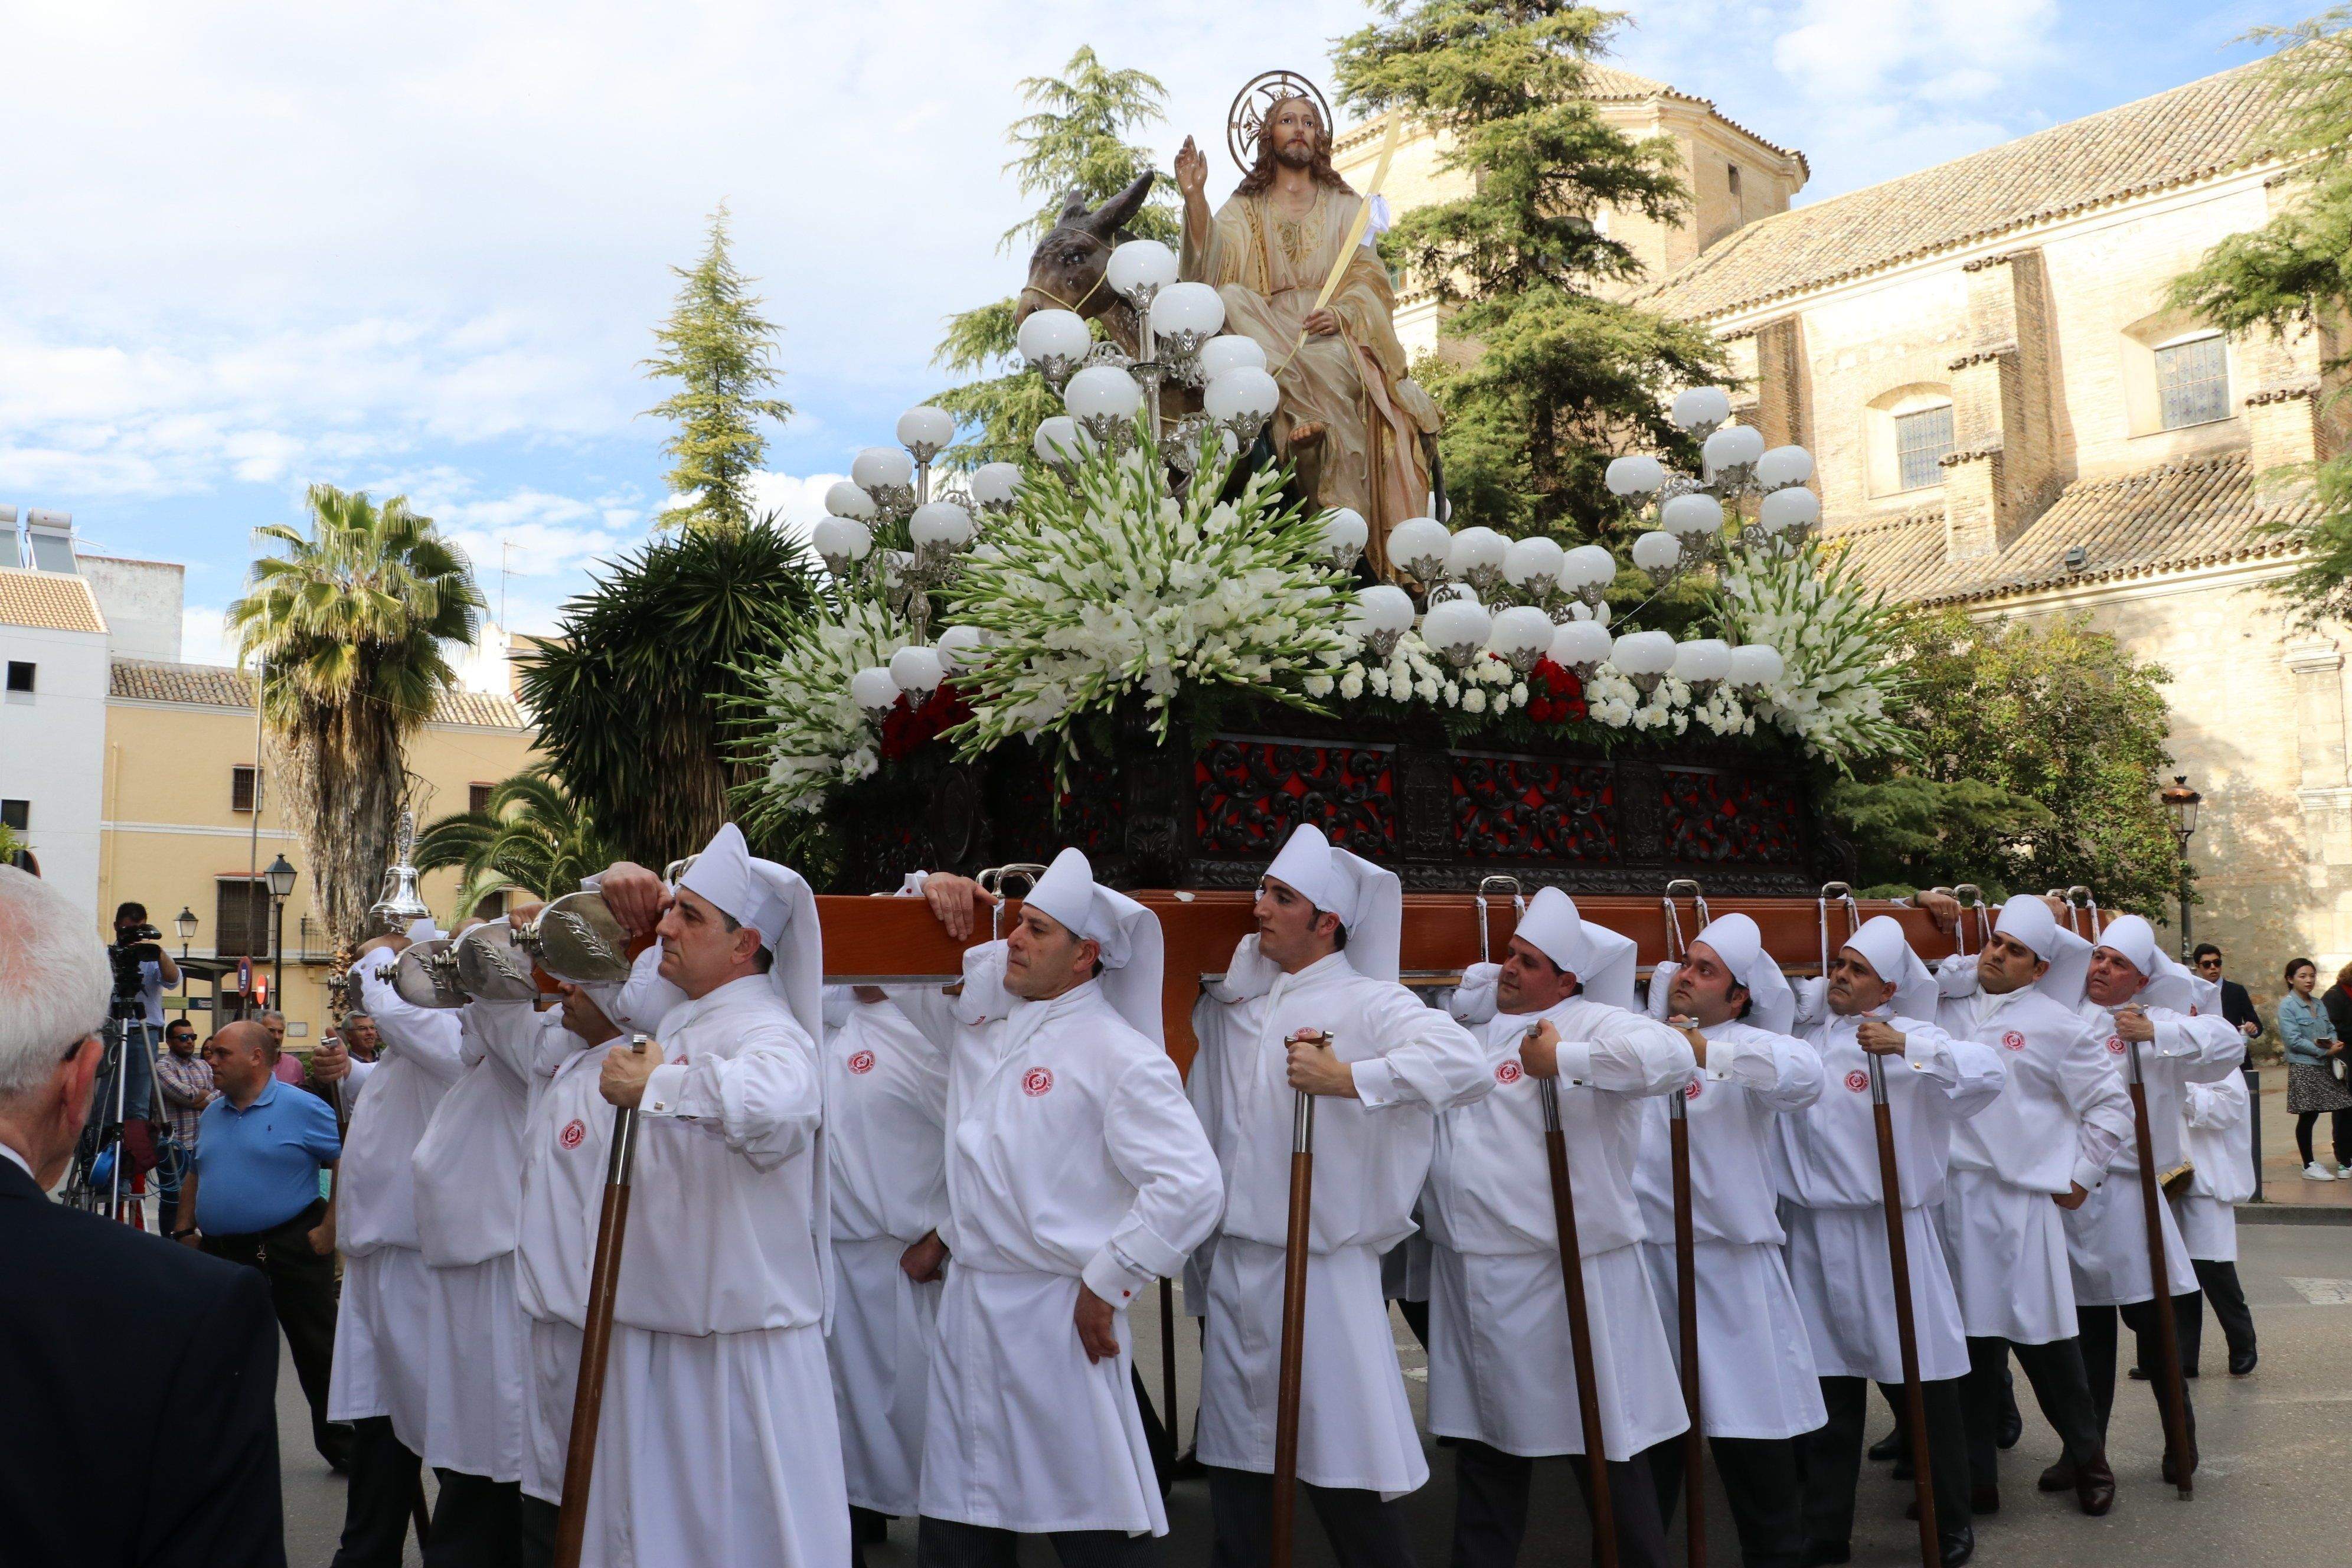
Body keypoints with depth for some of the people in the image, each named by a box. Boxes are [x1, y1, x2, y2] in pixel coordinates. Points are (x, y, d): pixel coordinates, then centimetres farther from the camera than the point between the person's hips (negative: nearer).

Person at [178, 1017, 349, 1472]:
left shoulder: (302, 1109, -9)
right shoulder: (211, 1115, 12)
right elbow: (193, 1178, 24)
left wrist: (330, 1229, -16)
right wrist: (185, 1231, 13)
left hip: (291, 1249, -6)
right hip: (221, 1253, 6)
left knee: (318, 1351, 2)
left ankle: (342, 1445, 14)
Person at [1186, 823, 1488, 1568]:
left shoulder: (1369, 1003, -8)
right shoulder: (1234, 998, 11)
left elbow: (1467, 1064, -23)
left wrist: (1350, 1077, -24)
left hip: (1320, 1273, -6)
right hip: (1231, 1266, 6)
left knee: (1345, 1479, -2)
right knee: (1236, 1471, 16)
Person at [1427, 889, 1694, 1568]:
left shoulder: (1589, 1023, -9)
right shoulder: (1477, 1024, 14)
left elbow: (1671, 1055, -28)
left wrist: (1564, 1060, -25)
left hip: (1563, 1276, -7)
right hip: (1471, 1276, 7)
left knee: (1603, 1445, 2)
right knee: (1485, 1448, 18)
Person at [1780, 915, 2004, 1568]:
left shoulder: (1908, 1038, -4)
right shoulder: (1802, 1035, 9)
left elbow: (1990, 1072, -18)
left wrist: (1904, 1045, -29)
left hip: (1888, 1230, -4)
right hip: (1814, 1234, 4)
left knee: (1921, 1384, 4)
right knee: (1825, 1388, 11)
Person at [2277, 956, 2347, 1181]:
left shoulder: (2318, 1004, 13)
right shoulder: (2287, 1006, -9)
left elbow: (2331, 1029, 15)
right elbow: (2294, 1040, -15)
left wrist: (2336, 1044, -8)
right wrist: (2325, 1051, -17)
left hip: (2326, 1066, 7)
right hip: (2303, 1068, -7)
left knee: (2344, 1110, 4)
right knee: (2308, 1116, 0)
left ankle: (2345, 1162, 16)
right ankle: (2309, 1166, 10)